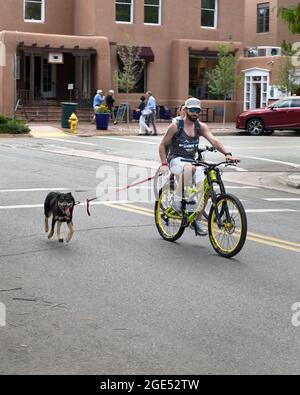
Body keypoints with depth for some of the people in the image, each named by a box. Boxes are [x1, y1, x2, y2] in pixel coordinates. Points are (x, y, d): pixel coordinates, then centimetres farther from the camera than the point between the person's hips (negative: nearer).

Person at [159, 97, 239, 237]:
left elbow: (213, 140, -12)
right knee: (189, 168, -40)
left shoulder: (201, 127, 3)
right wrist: (164, 164, -10)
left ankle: (197, 221, 0)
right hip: (176, 160, -4)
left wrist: (227, 153, -28)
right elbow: (163, 145, 2)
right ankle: (177, 201, -27)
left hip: (191, 161, 5)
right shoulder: (176, 126, -6)